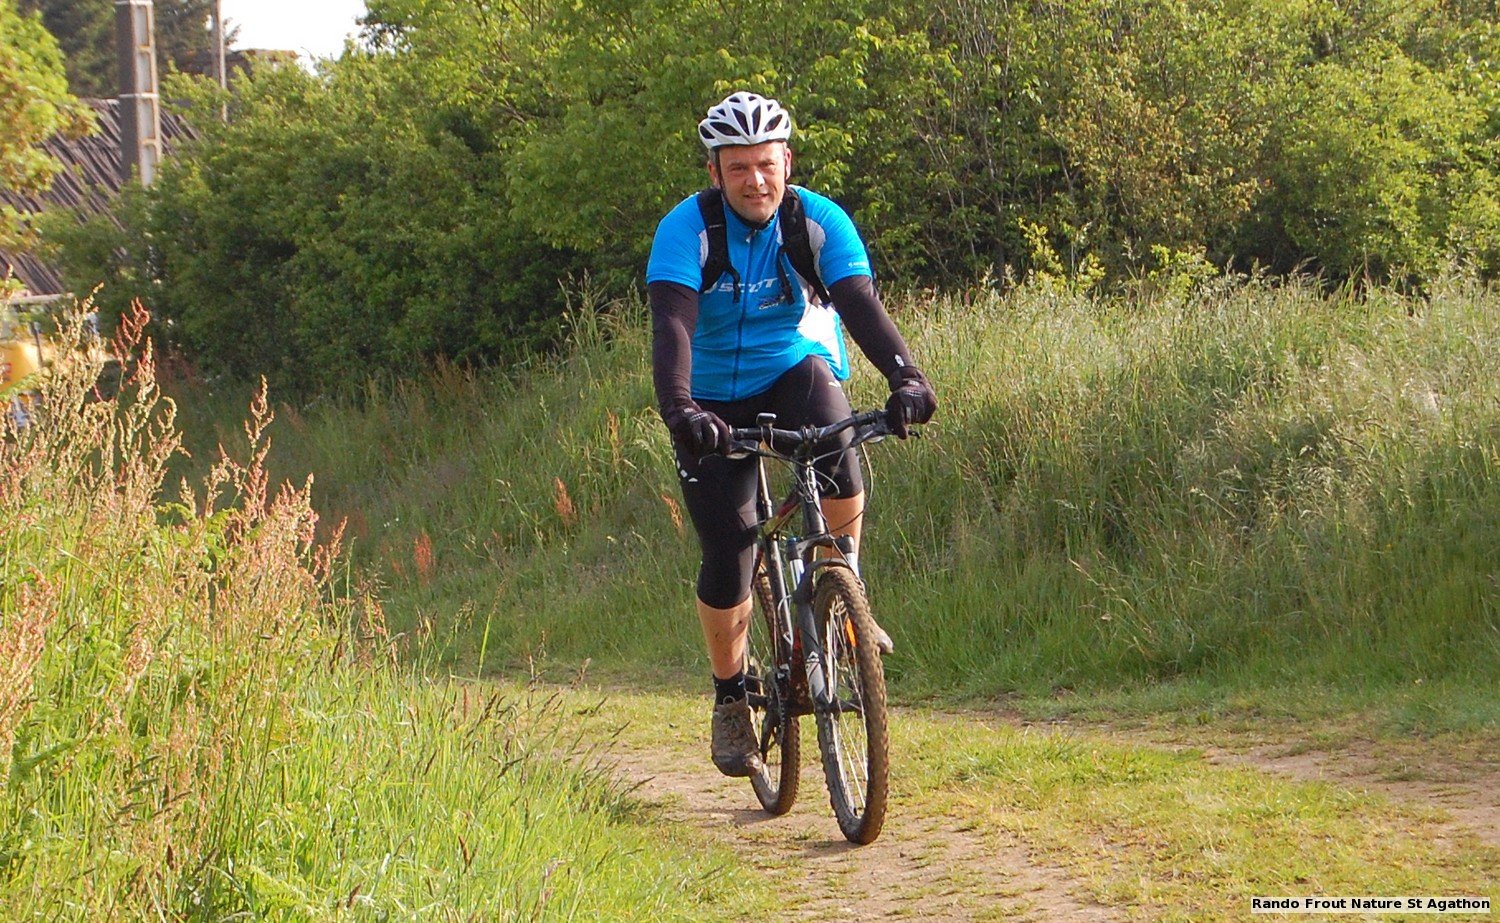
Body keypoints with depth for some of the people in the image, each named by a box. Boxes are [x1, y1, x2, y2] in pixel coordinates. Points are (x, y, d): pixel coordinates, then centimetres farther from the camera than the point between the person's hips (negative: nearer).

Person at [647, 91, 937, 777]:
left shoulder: (820, 221, -15)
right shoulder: (686, 229, -20)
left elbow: (860, 304, -27)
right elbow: (672, 326, -33)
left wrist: (905, 377, -44)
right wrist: (679, 409, -50)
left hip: (797, 368, 1)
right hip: (717, 398, -1)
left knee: (835, 443, -34)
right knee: (726, 552, -10)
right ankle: (730, 697, 13)